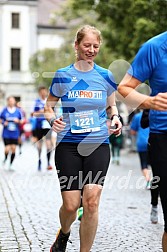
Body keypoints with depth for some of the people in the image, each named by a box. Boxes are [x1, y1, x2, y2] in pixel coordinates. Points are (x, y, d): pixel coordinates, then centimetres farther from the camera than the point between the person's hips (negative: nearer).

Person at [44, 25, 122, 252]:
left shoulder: (106, 76, 7)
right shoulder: (62, 76, 3)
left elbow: (112, 105, 20)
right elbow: (48, 107, 11)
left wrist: (115, 118, -2)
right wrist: (53, 119, -11)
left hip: (98, 144, 1)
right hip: (68, 144, -1)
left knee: (91, 202, -14)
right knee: (71, 205, -5)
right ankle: (64, 234, 30)